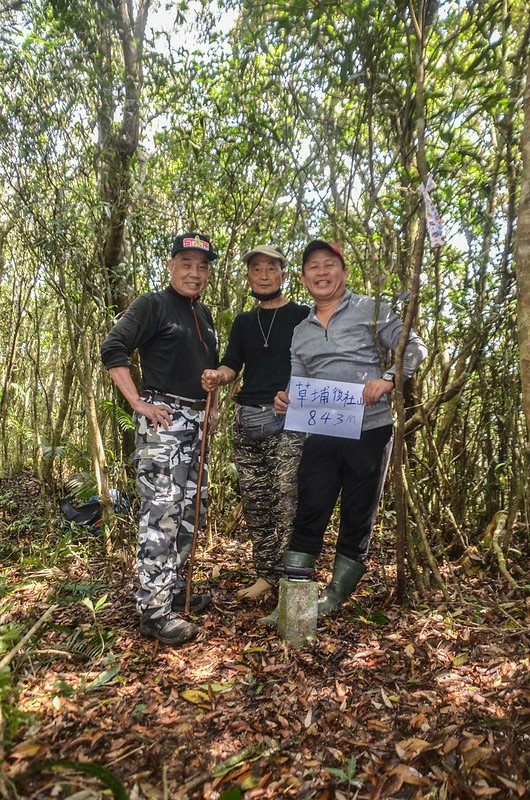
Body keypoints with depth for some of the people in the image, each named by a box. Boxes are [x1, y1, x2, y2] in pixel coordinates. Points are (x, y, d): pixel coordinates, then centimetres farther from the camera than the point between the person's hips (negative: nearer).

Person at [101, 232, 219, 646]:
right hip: (162, 419, -8)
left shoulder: (204, 314, 18)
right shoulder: (153, 305, -5)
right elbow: (113, 348, -13)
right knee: (162, 512, -9)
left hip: (196, 421, 9)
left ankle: (174, 589, 28)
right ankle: (155, 611, 0)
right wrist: (139, 403, -18)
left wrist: (213, 405, 17)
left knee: (190, 509, 13)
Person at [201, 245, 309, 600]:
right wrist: (218, 376, -11)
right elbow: (232, 365, 12)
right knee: (254, 502, 8)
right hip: (248, 418, 5)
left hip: (288, 419, -5)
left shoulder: (303, 316, 4)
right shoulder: (244, 322, 19)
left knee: (286, 501, -10)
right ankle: (266, 574, 20)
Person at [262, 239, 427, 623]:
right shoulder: (301, 332, 17)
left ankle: (335, 597, 24)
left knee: (358, 518, 7)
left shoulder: (370, 310, 4)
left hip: (370, 430, -3)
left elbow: (415, 348, -1)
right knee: (309, 515, 1)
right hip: (321, 435, 3)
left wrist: (388, 379, -19)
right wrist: (286, 399, -7)